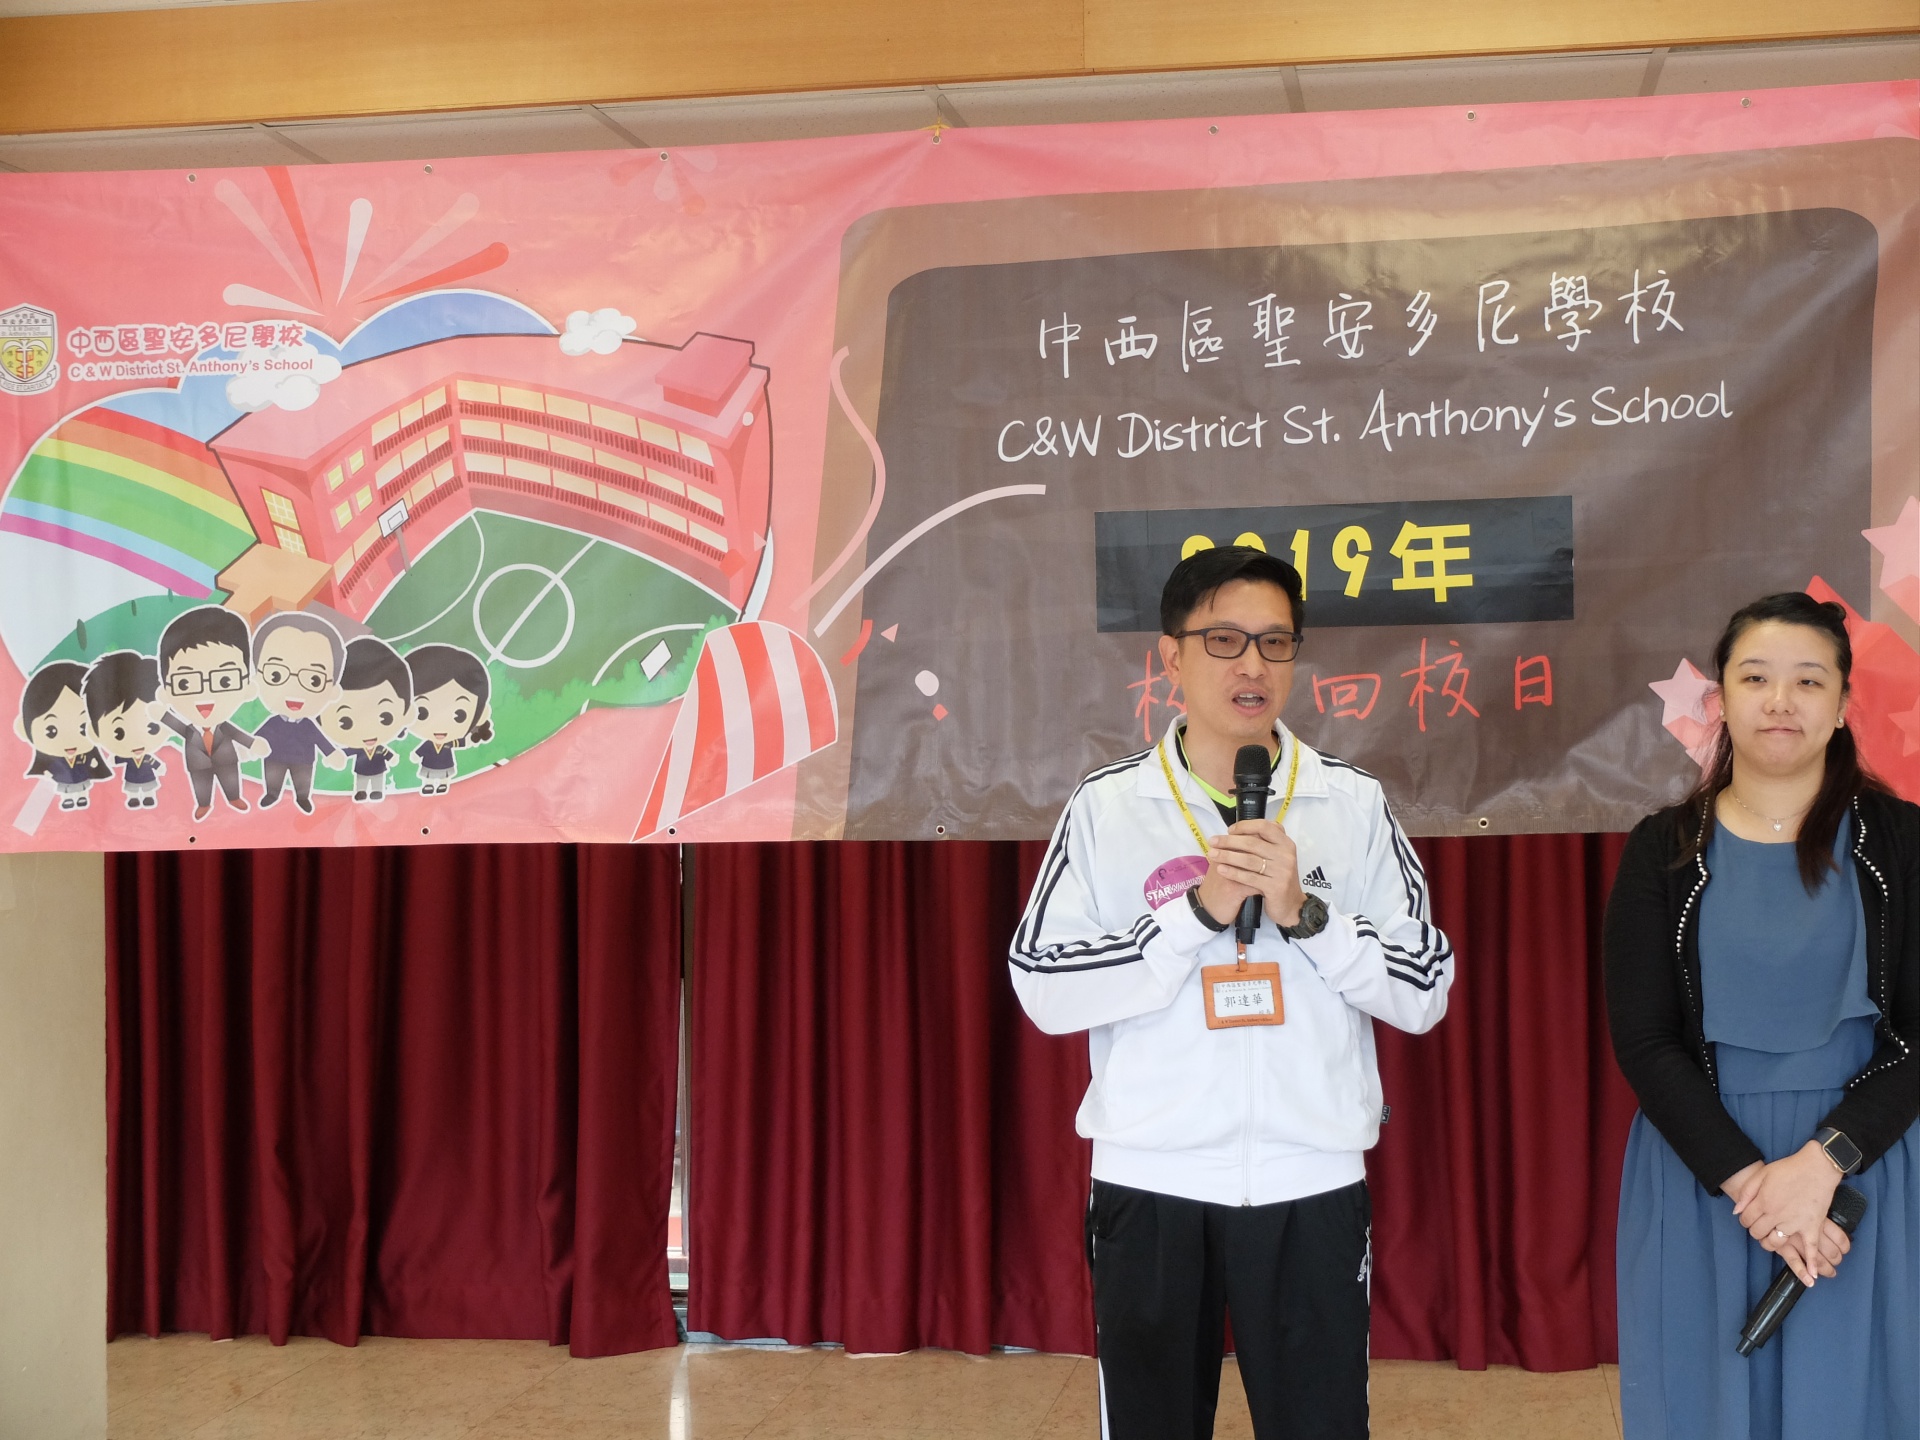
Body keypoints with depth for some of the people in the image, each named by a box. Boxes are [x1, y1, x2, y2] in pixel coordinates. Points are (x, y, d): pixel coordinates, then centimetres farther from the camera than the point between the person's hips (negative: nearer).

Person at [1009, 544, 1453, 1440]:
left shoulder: (1353, 803, 2)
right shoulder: (1106, 806, -1)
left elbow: (1424, 993, -1)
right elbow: (1044, 989, -9)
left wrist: (1303, 911, -15)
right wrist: (1198, 910, -17)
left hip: (1312, 1183, 1)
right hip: (1150, 1183, 0)